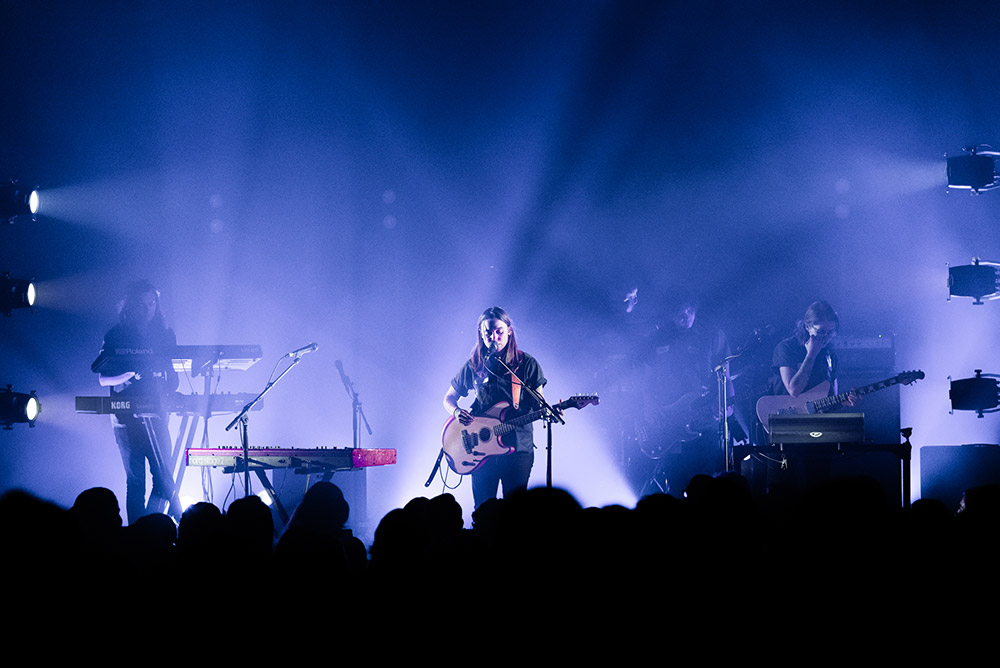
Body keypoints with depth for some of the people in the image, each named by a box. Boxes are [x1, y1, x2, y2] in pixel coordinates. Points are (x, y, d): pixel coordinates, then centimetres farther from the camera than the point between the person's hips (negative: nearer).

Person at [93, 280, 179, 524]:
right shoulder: (115, 337, 2)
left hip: (156, 414, 2)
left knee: (164, 476, -10)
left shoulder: (164, 335, 10)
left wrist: (170, 392, -5)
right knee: (135, 481, -1)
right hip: (126, 418, -2)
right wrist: (130, 375, -18)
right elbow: (103, 379, -2)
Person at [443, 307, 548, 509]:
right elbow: (448, 398, 17)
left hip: (517, 447, -2)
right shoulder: (474, 366, 7)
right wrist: (457, 412, -6)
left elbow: (538, 404, 1)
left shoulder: (526, 364, 1)